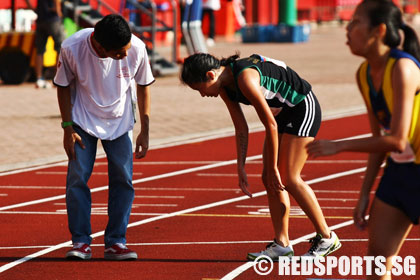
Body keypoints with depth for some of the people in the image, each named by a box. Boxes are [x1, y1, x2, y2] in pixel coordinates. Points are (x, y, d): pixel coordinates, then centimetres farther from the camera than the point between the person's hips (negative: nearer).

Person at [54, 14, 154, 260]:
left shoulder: (137, 48, -24)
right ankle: (81, 242, -1)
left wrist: (145, 131, -3)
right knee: (77, 176, -9)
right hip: (83, 120, -1)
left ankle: (116, 242, 5)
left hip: (120, 121, 1)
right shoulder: (71, 48, -27)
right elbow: (63, 86, -8)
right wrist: (68, 128, -8)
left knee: (123, 179, -4)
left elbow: (143, 86, -6)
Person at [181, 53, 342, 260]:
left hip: (304, 108, -9)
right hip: (283, 114, 9)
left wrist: (273, 168, -18)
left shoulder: (245, 79, -30)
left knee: (289, 178, -13)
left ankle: (326, 238, -4)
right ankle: (282, 244, 3)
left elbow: (270, 125, -25)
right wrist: (241, 169, 5)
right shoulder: (224, 87, -2)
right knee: (269, 179, 1)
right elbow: (241, 128, 8)